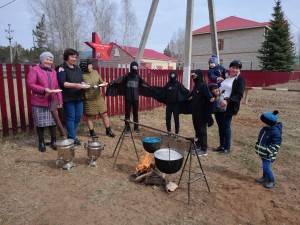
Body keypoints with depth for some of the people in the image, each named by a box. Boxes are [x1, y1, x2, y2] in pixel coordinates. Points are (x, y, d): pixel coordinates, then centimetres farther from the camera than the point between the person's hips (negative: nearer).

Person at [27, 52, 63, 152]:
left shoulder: (54, 71, 13)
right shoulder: (35, 70, -2)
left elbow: (57, 87, 11)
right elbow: (30, 84, -11)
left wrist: (60, 100, 5)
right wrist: (44, 89, -21)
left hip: (52, 102, 4)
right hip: (39, 102, -4)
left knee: (53, 122, 8)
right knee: (40, 123, 4)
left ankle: (53, 141, 21)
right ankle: (41, 142, 19)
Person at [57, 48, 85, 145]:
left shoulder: (77, 68, 16)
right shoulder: (62, 68, -4)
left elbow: (81, 80, 18)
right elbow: (62, 83, -15)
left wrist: (83, 84, -5)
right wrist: (75, 85, -28)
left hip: (79, 97, 7)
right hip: (68, 98, -6)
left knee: (78, 117, 9)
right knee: (70, 118, -1)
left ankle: (71, 135, 26)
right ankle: (72, 138, 8)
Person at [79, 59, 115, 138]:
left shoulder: (95, 72, 5)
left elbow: (101, 81, 11)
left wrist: (104, 83, -10)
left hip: (99, 98, 4)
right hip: (88, 99, -4)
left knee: (104, 114, 7)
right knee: (89, 116, 8)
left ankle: (108, 131, 20)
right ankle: (92, 132, 23)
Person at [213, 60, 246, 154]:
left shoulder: (240, 80, -4)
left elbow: (239, 95, -13)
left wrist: (227, 100, -26)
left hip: (228, 107, -5)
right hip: (218, 106, 5)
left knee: (226, 127, 1)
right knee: (220, 127, 12)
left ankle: (227, 148, 16)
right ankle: (221, 146, 26)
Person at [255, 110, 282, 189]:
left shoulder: (276, 132, -24)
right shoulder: (265, 128, 1)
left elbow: (275, 145, -22)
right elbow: (260, 138, 15)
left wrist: (268, 151, -23)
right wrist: (257, 147, 14)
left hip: (268, 154, -8)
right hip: (263, 152, 8)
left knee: (266, 167, -5)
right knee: (264, 166, 21)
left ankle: (271, 181, 14)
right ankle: (265, 177, 38)